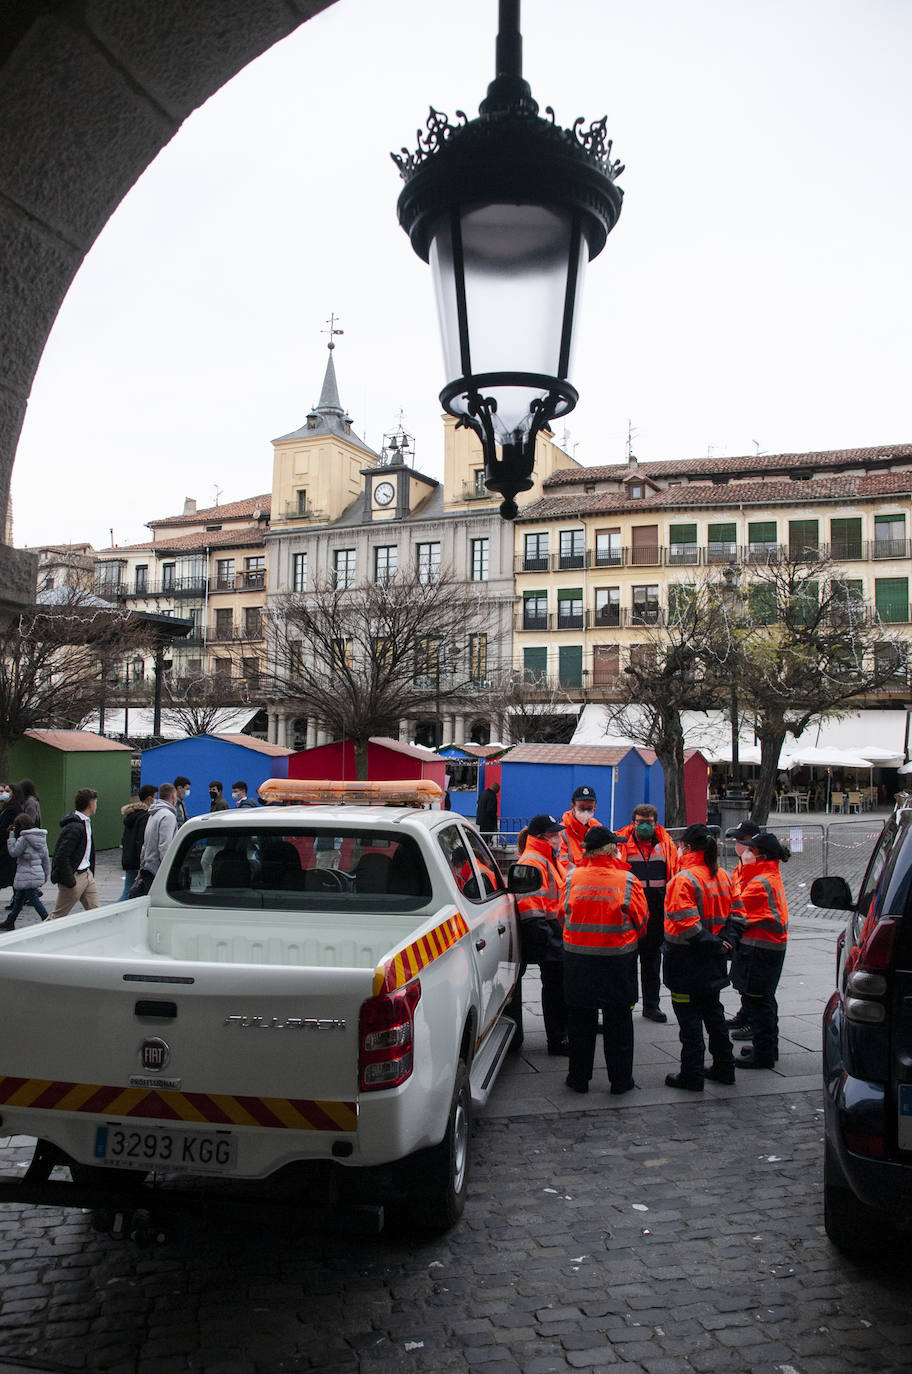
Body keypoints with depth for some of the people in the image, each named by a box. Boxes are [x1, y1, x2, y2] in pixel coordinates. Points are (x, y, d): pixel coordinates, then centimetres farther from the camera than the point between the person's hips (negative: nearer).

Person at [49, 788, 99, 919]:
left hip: (87, 874, 9)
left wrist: (91, 873, 14)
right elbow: (61, 857, -25)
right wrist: (69, 882, -21)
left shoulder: (86, 823, 11)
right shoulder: (74, 827, -21)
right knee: (58, 917, 3)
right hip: (75, 877, -9)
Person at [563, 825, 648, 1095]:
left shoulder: (573, 877, -8)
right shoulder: (628, 880, -11)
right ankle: (620, 1080, 21)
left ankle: (579, 1078, 22)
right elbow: (641, 921, -1)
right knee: (617, 1021, 12)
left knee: (580, 1019, 14)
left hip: (578, 957, 1)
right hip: (618, 959, -1)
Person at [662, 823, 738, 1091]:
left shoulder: (684, 878, -19)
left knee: (689, 1016, 2)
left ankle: (691, 1075, 8)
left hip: (687, 958, -8)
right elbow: (733, 913, 10)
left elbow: (686, 923, -26)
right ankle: (724, 1068, 28)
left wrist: (713, 944, -17)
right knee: (712, 1010, 20)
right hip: (713, 959, 8)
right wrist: (726, 940, 0)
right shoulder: (723, 876, 6)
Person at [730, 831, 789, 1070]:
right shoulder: (772, 877, 11)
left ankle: (763, 1054, 7)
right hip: (773, 945, 10)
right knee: (764, 1000, 19)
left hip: (759, 949, -10)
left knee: (758, 1002, -1)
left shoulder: (761, 883, -21)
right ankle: (768, 1048, 30)